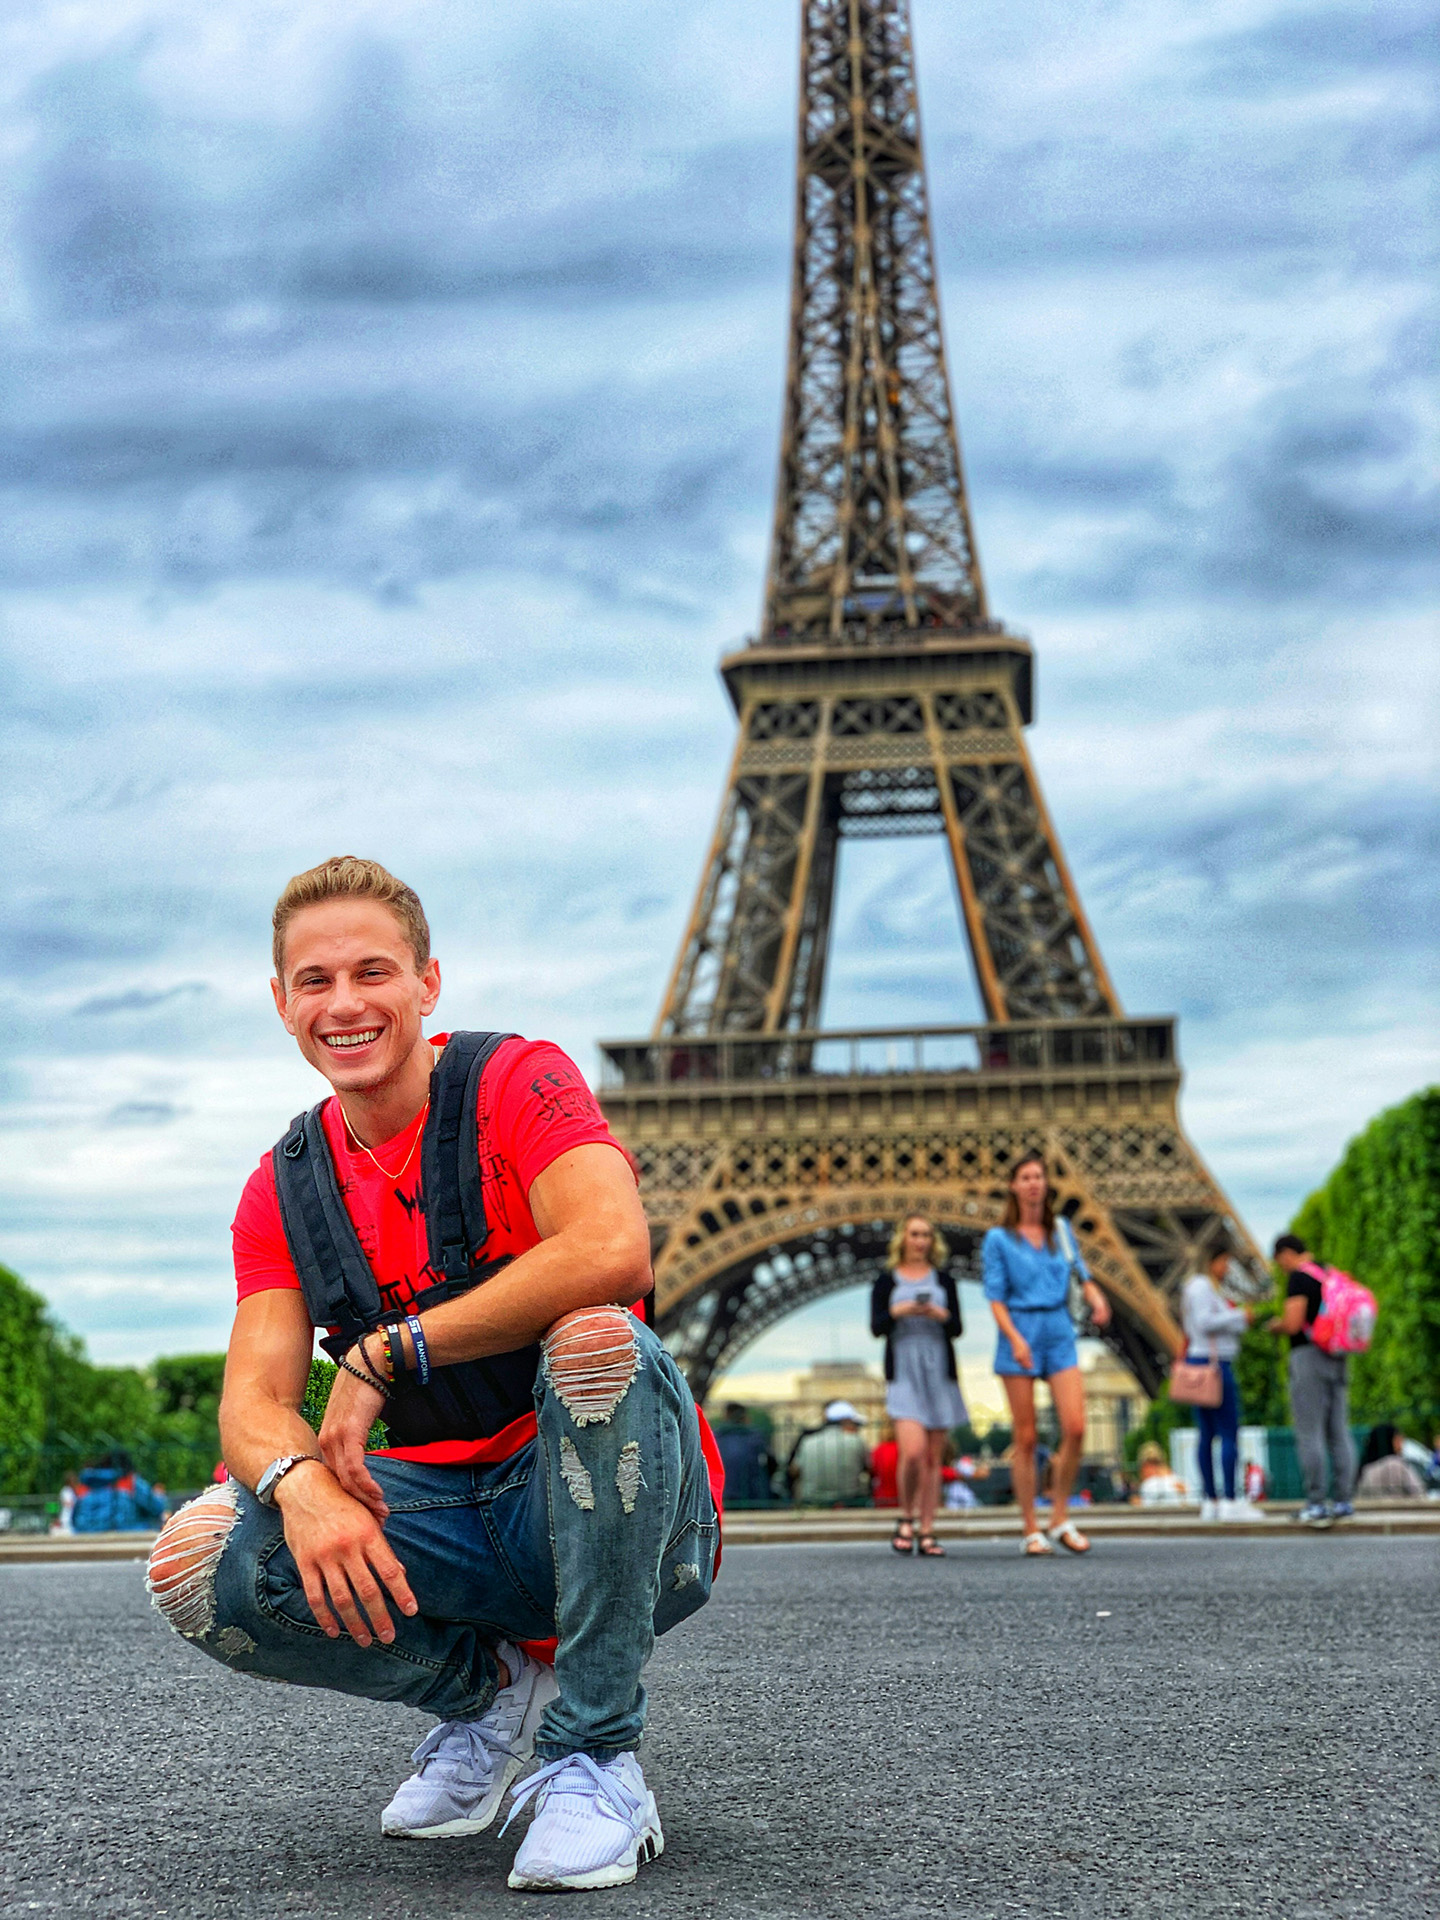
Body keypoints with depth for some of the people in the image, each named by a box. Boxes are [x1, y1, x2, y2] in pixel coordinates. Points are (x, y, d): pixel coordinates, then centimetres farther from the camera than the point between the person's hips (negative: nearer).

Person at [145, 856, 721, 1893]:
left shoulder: (516, 1080, -10)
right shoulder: (284, 1192, 6)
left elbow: (613, 1253, -30)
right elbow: (254, 1399, -4)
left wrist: (383, 1353, -24)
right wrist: (300, 1480, -29)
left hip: (616, 1511, -4)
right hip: (457, 1525, 4)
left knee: (595, 1337, -36)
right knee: (199, 1563, -20)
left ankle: (600, 1761, -21)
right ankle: (488, 1689, 6)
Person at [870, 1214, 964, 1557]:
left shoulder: (943, 1282, 14)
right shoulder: (887, 1281, 8)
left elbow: (957, 1328, 4)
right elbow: (876, 1327, -2)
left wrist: (940, 1314, -16)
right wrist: (897, 1312, -20)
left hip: (940, 1373, 3)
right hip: (904, 1373, -3)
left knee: (933, 1457, 2)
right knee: (912, 1451, -18)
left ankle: (926, 1532, 7)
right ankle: (906, 1519, 3)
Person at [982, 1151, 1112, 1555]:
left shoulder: (1061, 1230, 13)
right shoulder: (999, 1239, 2)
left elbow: (1080, 1272, 20)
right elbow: (995, 1297, -2)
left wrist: (1096, 1297, -2)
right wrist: (1015, 1338, -16)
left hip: (1060, 1330, 3)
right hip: (1019, 1330, -3)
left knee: (1075, 1427, -10)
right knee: (1026, 1438, -2)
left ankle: (1060, 1519, 5)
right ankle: (1030, 1530, 5)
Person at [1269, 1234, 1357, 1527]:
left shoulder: (1299, 1278, -9)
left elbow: (1293, 1323, -18)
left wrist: (1276, 1326, 4)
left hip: (1308, 1356, -8)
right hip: (1337, 1359, 8)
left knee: (1309, 1434, -6)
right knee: (1339, 1432, 7)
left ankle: (1316, 1505, -7)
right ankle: (1343, 1502, 6)